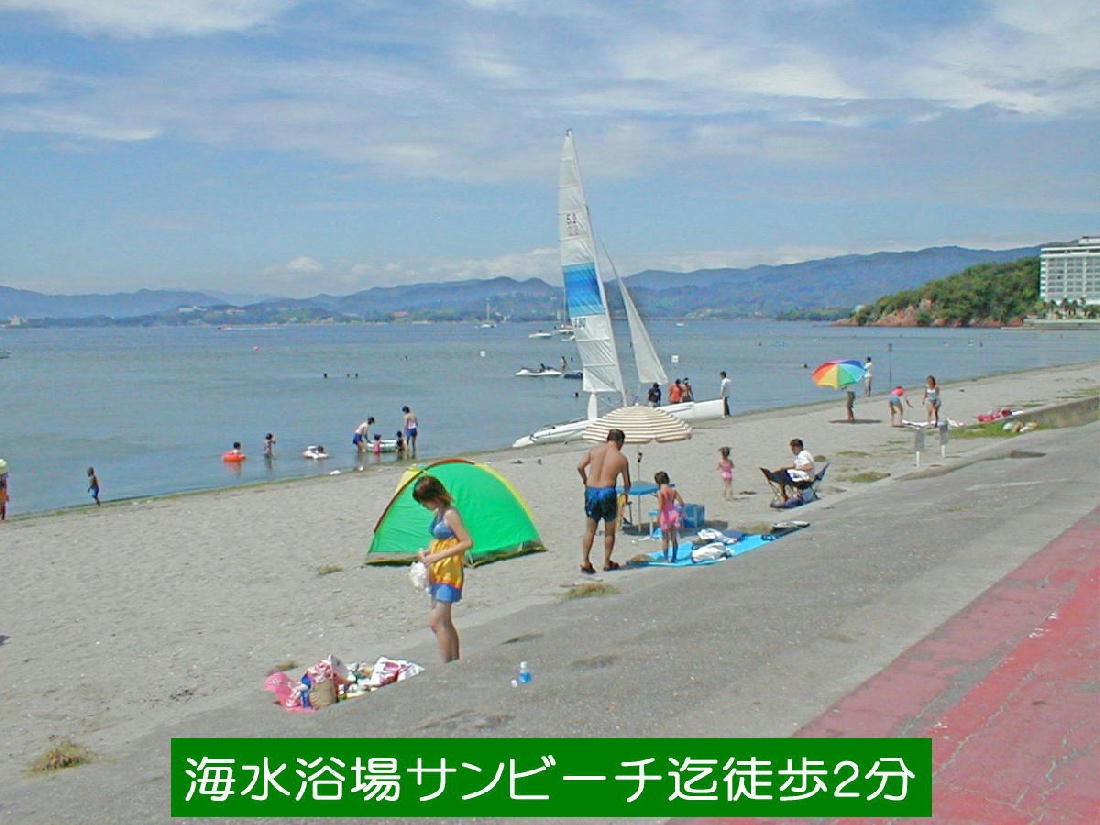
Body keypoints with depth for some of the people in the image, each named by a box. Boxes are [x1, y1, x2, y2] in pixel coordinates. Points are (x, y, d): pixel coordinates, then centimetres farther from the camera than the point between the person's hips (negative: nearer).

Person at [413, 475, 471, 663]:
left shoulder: (450, 514, -15)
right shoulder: (437, 513, 12)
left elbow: (467, 542, -19)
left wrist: (438, 556, -21)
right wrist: (426, 552, 4)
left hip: (449, 573, -10)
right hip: (437, 573, 10)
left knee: (436, 622, -13)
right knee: (444, 623, 14)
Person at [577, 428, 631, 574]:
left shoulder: (594, 450, 6)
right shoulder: (621, 458, 2)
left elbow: (580, 466, -4)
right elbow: (627, 484, 9)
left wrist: (585, 480, 15)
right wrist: (626, 490, 32)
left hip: (591, 491, 3)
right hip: (607, 492, -3)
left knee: (590, 530, 13)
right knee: (609, 531, 14)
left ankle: (585, 561, 4)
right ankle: (607, 563, 20)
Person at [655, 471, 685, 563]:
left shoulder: (660, 492, -12)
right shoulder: (673, 490, 2)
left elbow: (660, 505, -22)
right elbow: (682, 503, 2)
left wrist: (658, 517, -20)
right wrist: (680, 512, 16)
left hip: (665, 515, -5)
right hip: (674, 513, 5)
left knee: (665, 539, 6)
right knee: (674, 538, 14)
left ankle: (666, 558, 8)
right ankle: (674, 557, 22)